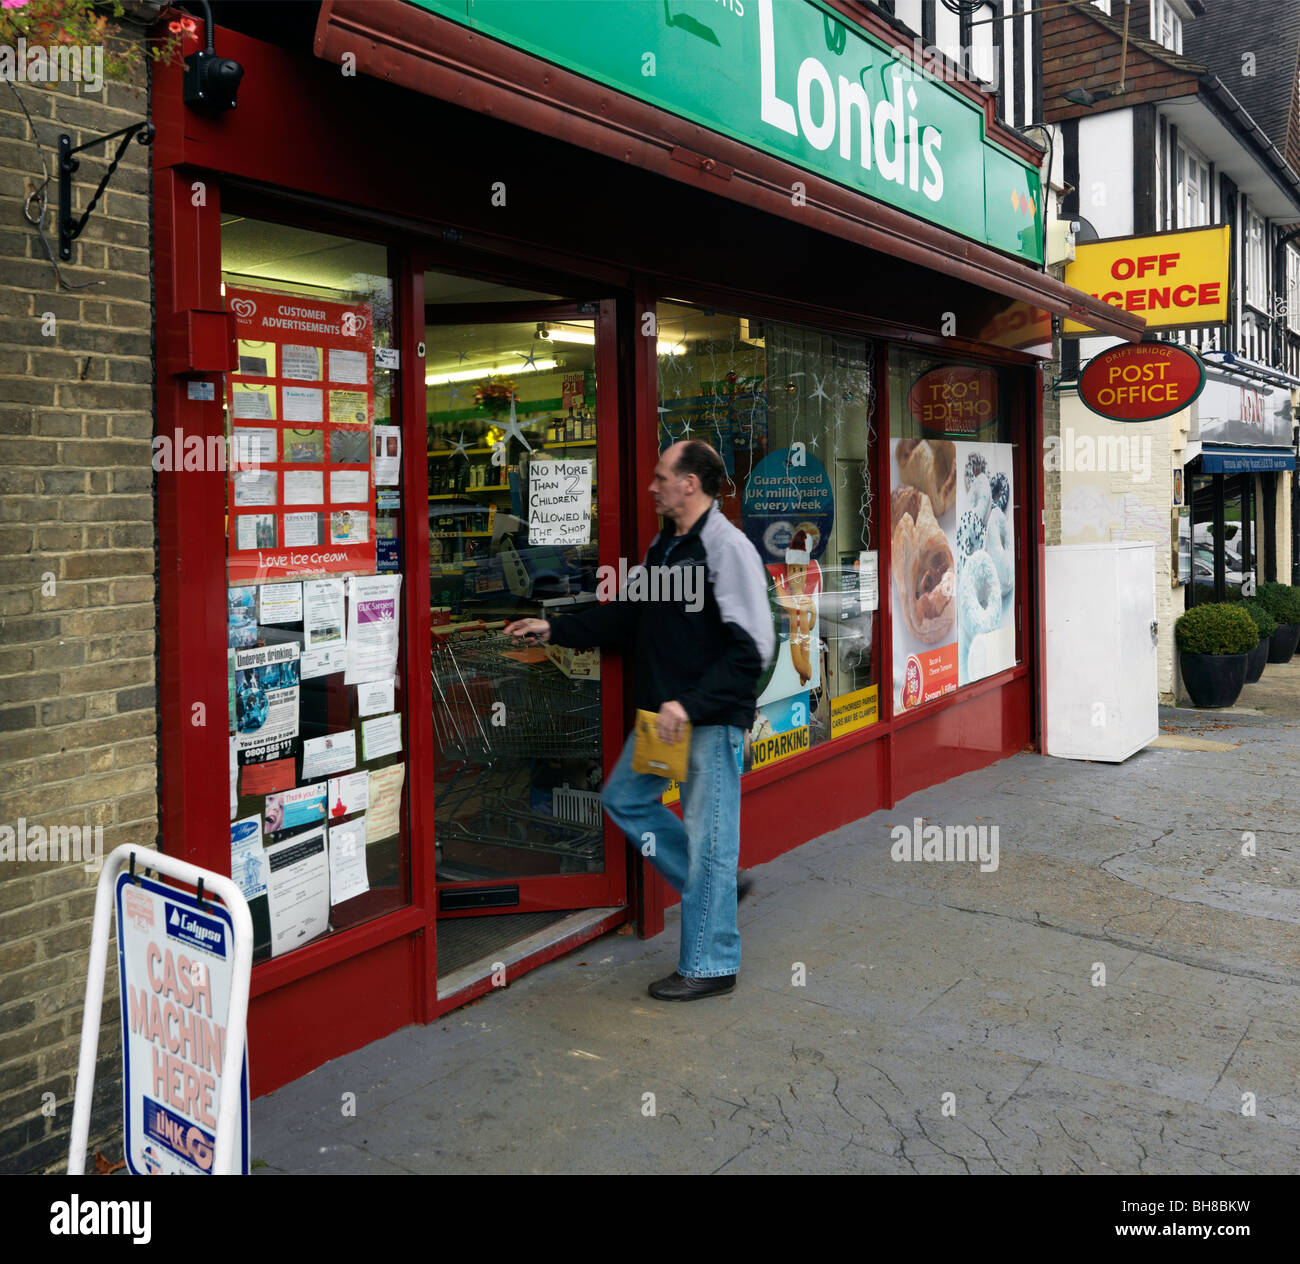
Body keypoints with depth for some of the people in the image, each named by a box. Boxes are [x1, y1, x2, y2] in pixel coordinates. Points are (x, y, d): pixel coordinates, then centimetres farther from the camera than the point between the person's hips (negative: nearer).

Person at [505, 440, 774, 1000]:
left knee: (707, 834, 0)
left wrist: (691, 703, -25)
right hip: (666, 713, 10)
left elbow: (752, 647, -21)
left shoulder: (728, 547, -16)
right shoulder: (665, 545, 13)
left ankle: (710, 965, 15)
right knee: (625, 799, 17)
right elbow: (630, 614, 22)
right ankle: (714, 887, 29)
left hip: (713, 720, -10)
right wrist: (555, 629, 17)